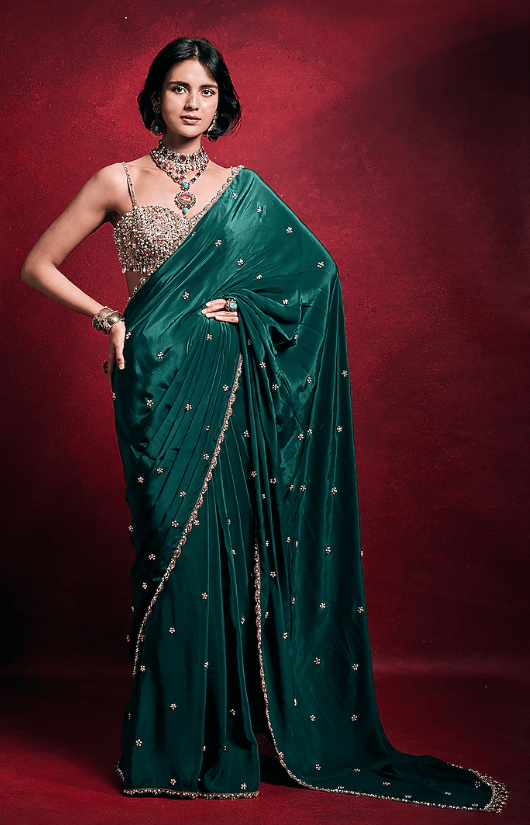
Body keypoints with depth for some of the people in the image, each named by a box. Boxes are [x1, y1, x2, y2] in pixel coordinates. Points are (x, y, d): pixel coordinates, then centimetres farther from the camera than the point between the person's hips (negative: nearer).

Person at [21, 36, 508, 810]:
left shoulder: (243, 188, 11)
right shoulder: (119, 183, 5)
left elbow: (319, 272, 12)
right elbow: (38, 265, 7)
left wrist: (243, 304, -1)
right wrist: (107, 317, -4)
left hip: (228, 384, 2)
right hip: (158, 384, -2)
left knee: (231, 547, 1)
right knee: (175, 548, -3)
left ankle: (229, 735, 16)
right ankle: (173, 746, 10)